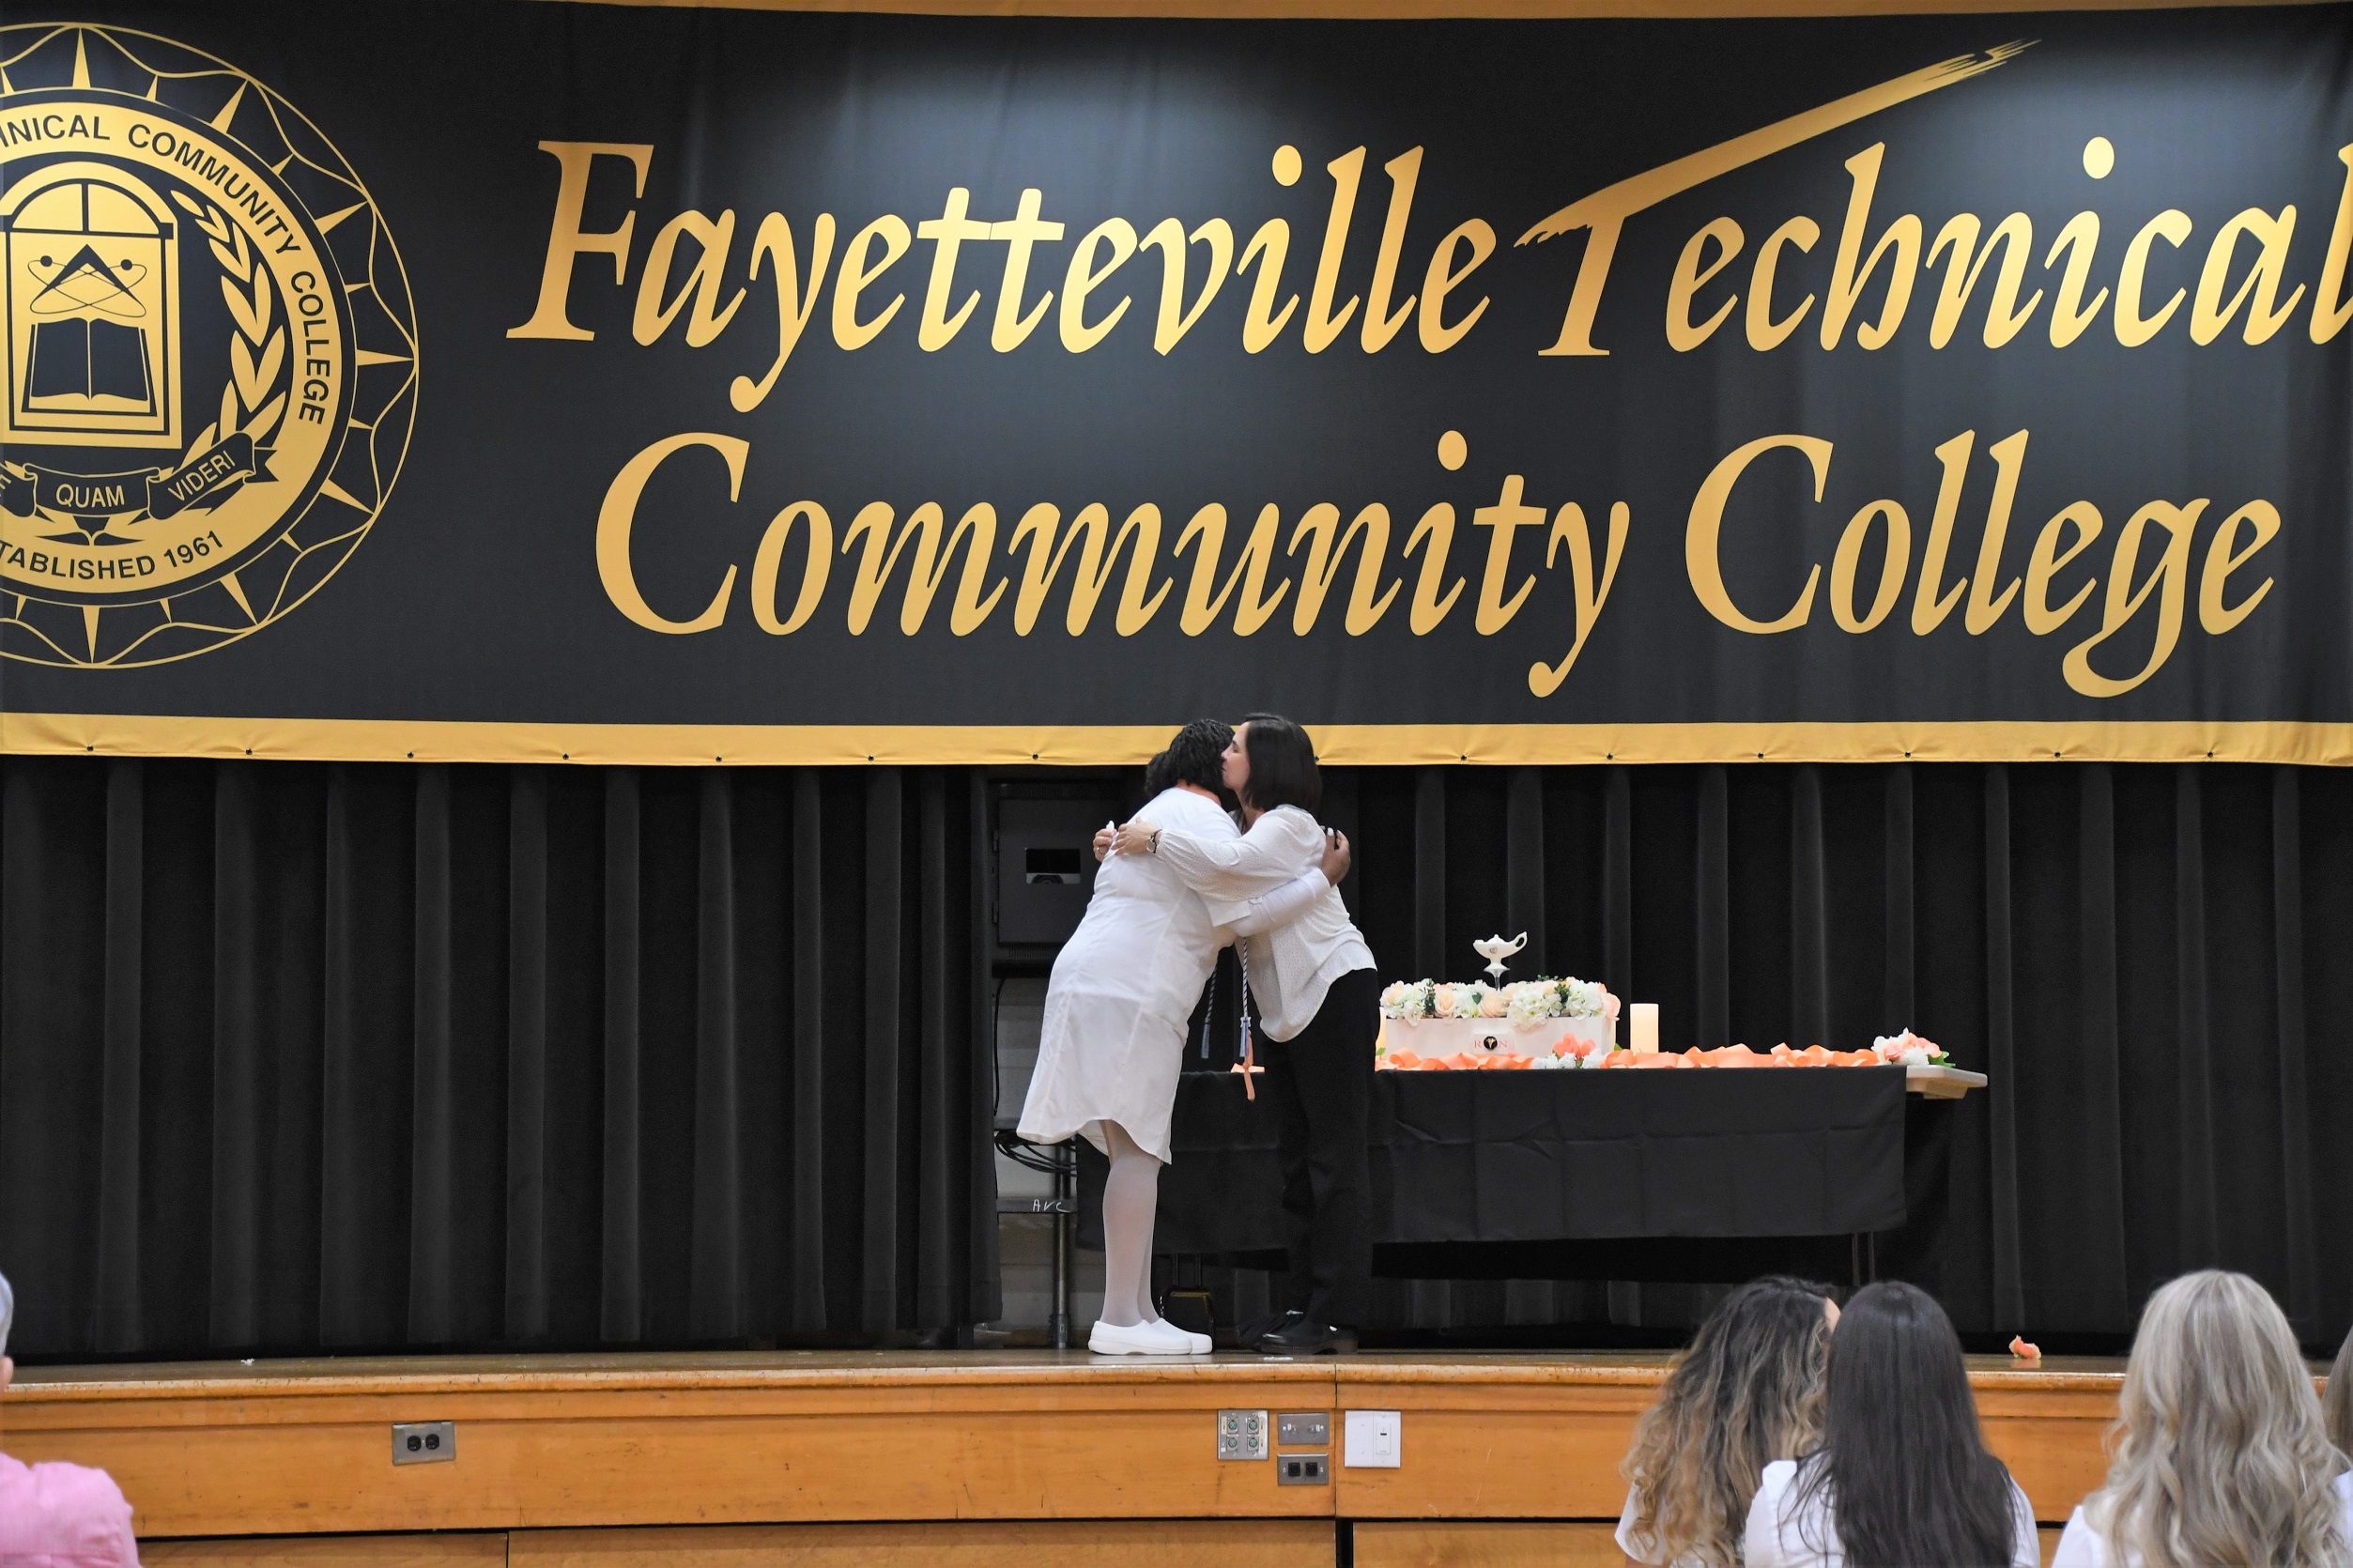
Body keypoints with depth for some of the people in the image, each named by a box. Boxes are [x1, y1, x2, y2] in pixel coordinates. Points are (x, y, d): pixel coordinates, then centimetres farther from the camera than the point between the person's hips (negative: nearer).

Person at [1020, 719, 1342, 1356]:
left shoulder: (1160, 814, 27)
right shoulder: (1203, 819, -5)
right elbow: (1248, 912, -14)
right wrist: (1322, 879, -6)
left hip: (1098, 989, 10)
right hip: (1126, 992, -10)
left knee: (1138, 1153, 9)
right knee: (1137, 1149, -14)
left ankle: (1137, 1313, 8)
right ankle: (1120, 1319, -20)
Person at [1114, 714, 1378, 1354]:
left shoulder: (1290, 824, -14)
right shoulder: (1248, 831, 14)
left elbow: (1230, 861, -32)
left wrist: (1157, 838, -23)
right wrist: (1121, 847, 2)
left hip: (1335, 990, -9)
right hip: (1290, 1007, 9)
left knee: (1335, 1155, -9)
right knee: (1297, 1158, 8)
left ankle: (1337, 1318, -11)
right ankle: (1305, 1306, 11)